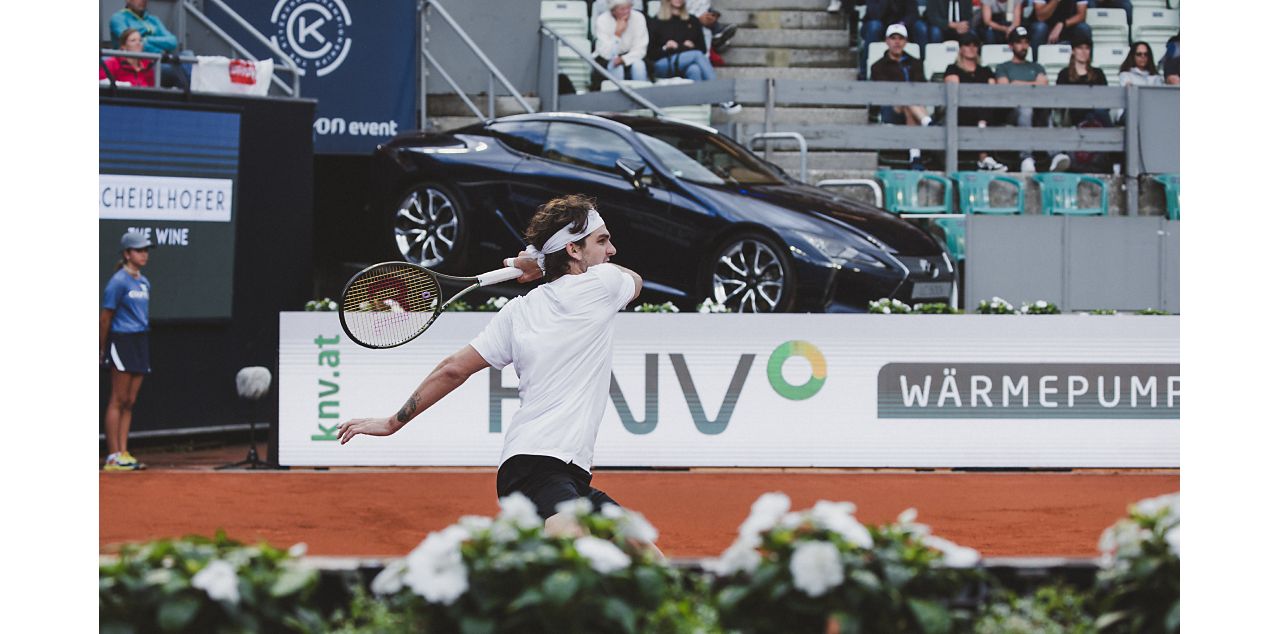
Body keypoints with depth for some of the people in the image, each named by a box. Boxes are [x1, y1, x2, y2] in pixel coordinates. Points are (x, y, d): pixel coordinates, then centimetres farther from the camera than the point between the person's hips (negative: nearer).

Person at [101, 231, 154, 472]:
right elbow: (105, 318, -8)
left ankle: (123, 453, 11)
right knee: (118, 400, -6)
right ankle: (113, 457, -4)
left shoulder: (144, 282, 14)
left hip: (140, 341, 8)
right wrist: (102, 350, -6)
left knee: (129, 402, 8)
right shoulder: (118, 281, -10)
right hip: (122, 341, -8)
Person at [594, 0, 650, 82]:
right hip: (607, 60, -2)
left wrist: (622, 59, -30)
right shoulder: (602, 20, -19)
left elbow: (640, 50, -14)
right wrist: (618, 33, -34)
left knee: (638, 64, -29)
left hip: (630, 56, 2)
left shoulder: (638, 17, -15)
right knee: (617, 67, -32)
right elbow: (606, 54, -24)